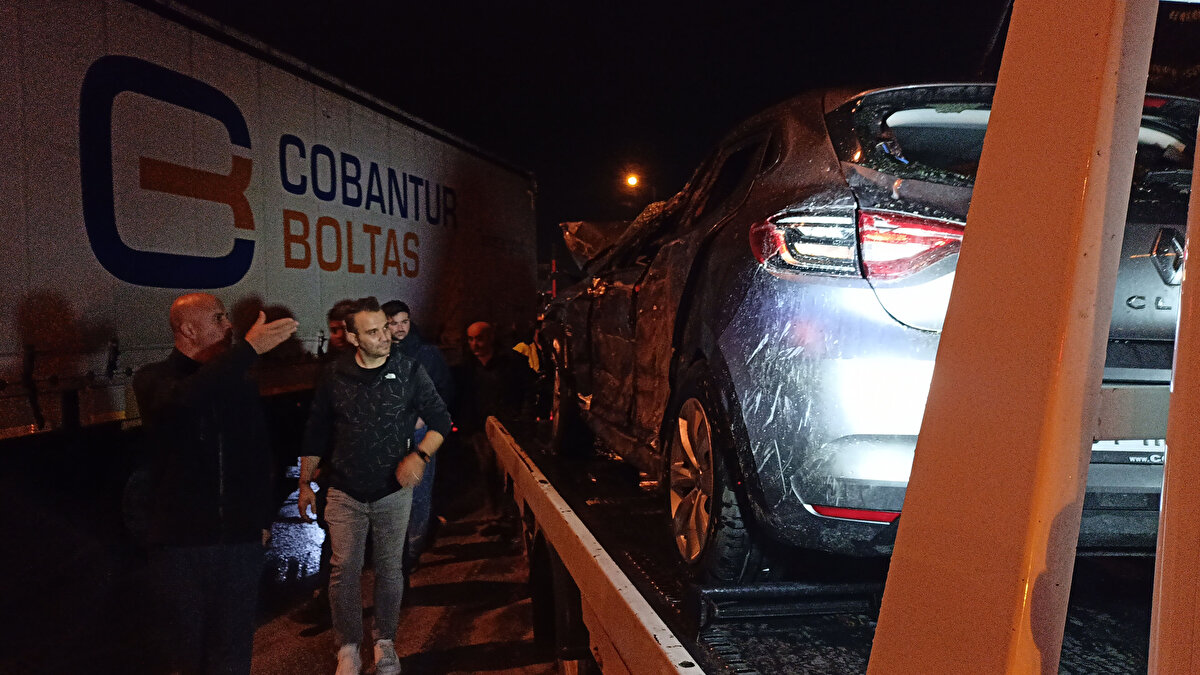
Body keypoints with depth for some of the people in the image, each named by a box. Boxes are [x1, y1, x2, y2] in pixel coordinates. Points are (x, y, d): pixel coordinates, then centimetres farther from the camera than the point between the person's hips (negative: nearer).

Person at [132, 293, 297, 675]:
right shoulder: (153, 380, -4)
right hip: (182, 541, -2)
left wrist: (264, 518, 13)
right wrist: (248, 348, -32)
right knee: (189, 643, 10)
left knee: (234, 644, 9)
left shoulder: (239, 381, 7)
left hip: (241, 538, 3)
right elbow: (184, 399, -30)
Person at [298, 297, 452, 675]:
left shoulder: (409, 371, -7)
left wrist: (420, 454, -21)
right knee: (344, 571, 3)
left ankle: (385, 642, 30)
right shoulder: (333, 376, -3)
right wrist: (305, 484, 7)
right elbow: (316, 434, 5)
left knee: (390, 569, 11)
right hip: (345, 492, 0)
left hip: (394, 490, 0)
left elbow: (440, 420, -4)